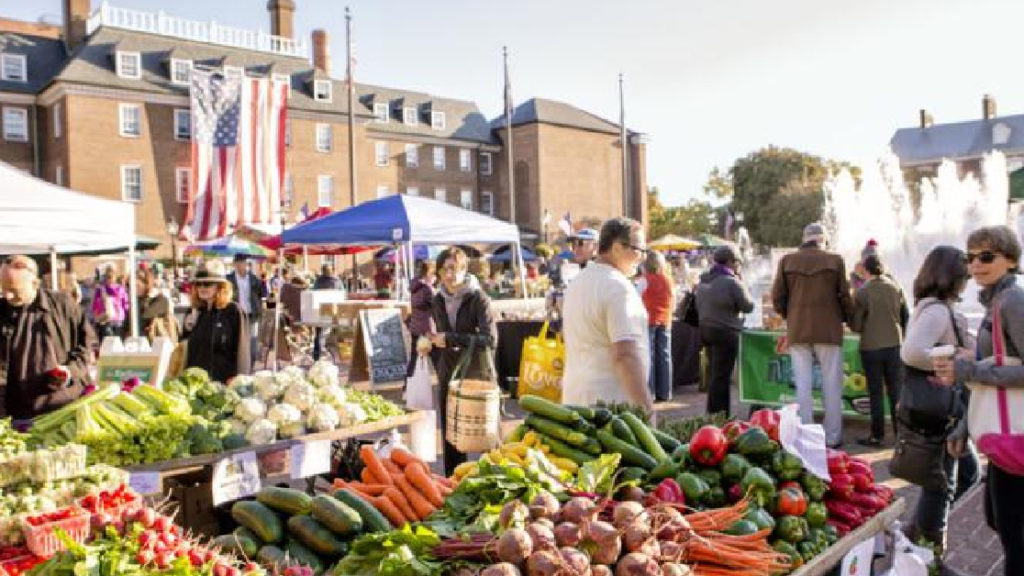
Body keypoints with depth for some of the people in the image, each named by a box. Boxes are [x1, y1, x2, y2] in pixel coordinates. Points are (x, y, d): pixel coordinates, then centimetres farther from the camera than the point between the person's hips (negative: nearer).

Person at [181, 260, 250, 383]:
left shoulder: (233, 311, -6)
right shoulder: (195, 312, 11)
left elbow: (242, 350, -7)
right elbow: (185, 348, 20)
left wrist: (237, 382, -12)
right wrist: (187, 330, 1)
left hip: (223, 381, -5)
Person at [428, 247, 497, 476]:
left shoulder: (478, 299, -9)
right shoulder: (438, 302, 8)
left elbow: (490, 339, -19)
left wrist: (450, 339, -20)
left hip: (477, 374, -5)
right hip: (449, 376, 5)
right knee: (450, 435, 9)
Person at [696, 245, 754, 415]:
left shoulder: (703, 281, 10)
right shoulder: (731, 282, -15)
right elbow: (748, 306, -11)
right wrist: (743, 287, 2)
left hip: (705, 330, 8)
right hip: (726, 332, -8)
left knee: (715, 374, 16)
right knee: (721, 377, -4)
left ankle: (720, 414, 24)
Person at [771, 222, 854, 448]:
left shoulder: (787, 261, 1)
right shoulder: (835, 260, -4)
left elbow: (777, 297, 2)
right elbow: (844, 297, -2)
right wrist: (846, 318, 18)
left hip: (797, 331, 2)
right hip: (828, 330, -2)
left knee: (803, 384, 6)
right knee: (831, 385, 7)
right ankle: (832, 437, 11)